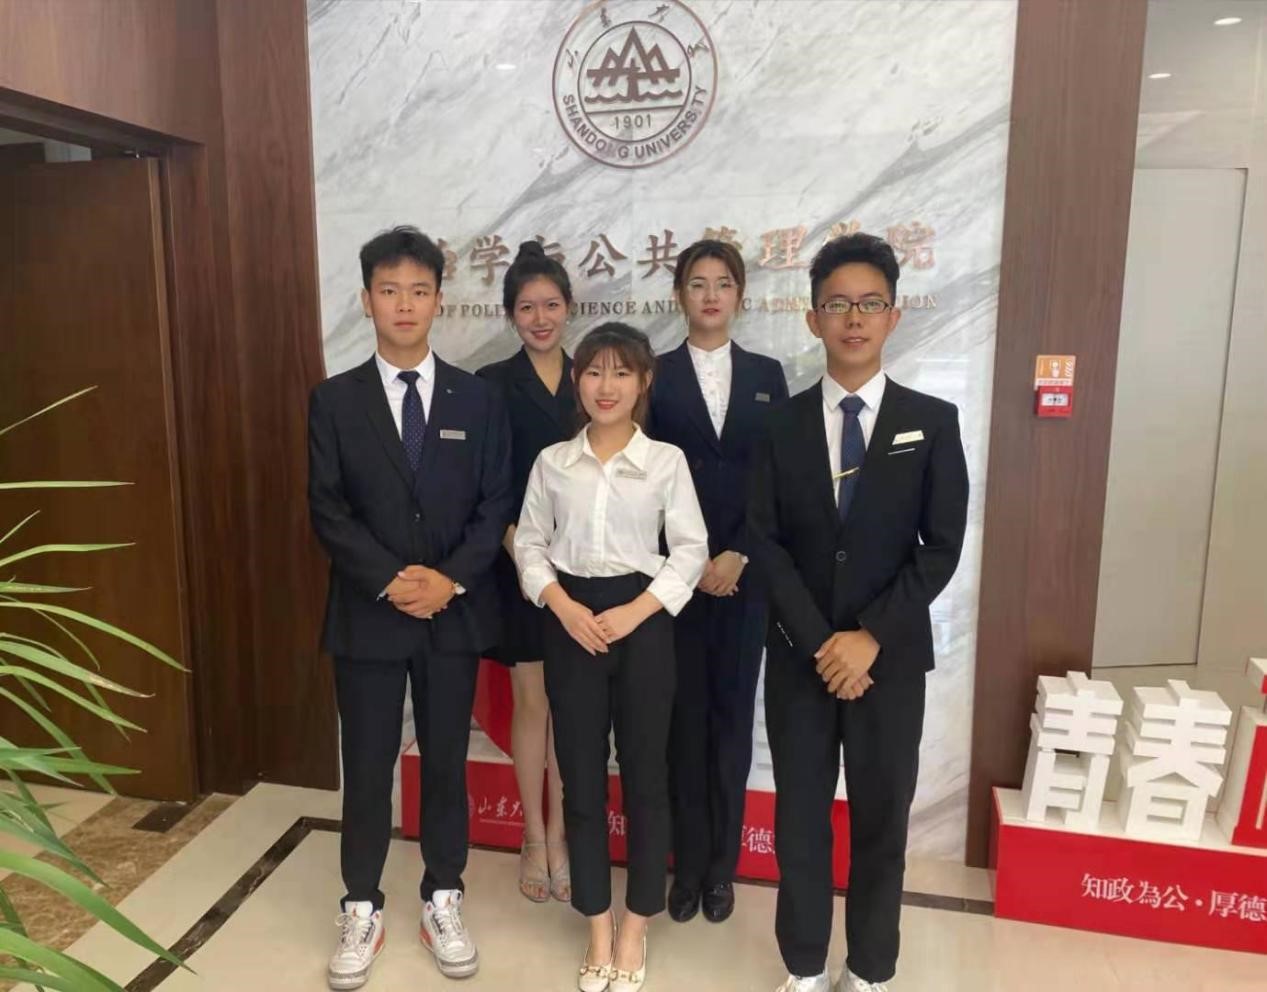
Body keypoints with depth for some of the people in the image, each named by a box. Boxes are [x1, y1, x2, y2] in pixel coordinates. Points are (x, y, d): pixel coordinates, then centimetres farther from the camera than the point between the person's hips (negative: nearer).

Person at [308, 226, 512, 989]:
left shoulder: (479, 399, 1)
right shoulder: (335, 401, 0)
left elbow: (496, 506, -2)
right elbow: (327, 510, -5)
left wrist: (450, 580, -15)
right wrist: (390, 580, -16)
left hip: (457, 611, 1)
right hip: (368, 613, 0)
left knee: (447, 761, 12)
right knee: (368, 766, 11)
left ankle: (443, 901, 31)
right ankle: (362, 910, 29)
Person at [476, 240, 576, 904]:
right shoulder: (492, 385, -3)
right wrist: (524, 555, -15)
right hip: (520, 566, -2)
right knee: (531, 702, 8)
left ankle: (560, 836, 25)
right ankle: (534, 838, 24)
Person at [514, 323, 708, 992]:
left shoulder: (667, 461, -3)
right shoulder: (552, 461, 3)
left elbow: (691, 549, -4)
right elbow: (529, 543, 5)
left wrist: (635, 611, -13)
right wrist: (563, 606, -10)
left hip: (642, 620, -1)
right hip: (570, 623, 2)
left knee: (644, 773, 8)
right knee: (580, 776, 9)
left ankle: (635, 927, 28)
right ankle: (598, 927, 28)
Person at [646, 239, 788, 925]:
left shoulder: (767, 375, 7)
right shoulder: (655, 376, 1)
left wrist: (738, 556, -9)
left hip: (745, 572, 2)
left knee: (732, 715, 9)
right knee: (685, 716, 6)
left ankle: (722, 865, 24)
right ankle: (688, 863, 21)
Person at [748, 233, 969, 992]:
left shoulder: (932, 422, 0)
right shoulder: (783, 425, 2)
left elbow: (942, 549, -5)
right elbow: (766, 544, -4)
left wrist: (870, 638, -13)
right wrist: (821, 643, -12)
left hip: (891, 656, 0)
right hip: (800, 654, 1)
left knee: (882, 818, 11)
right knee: (800, 816, 10)